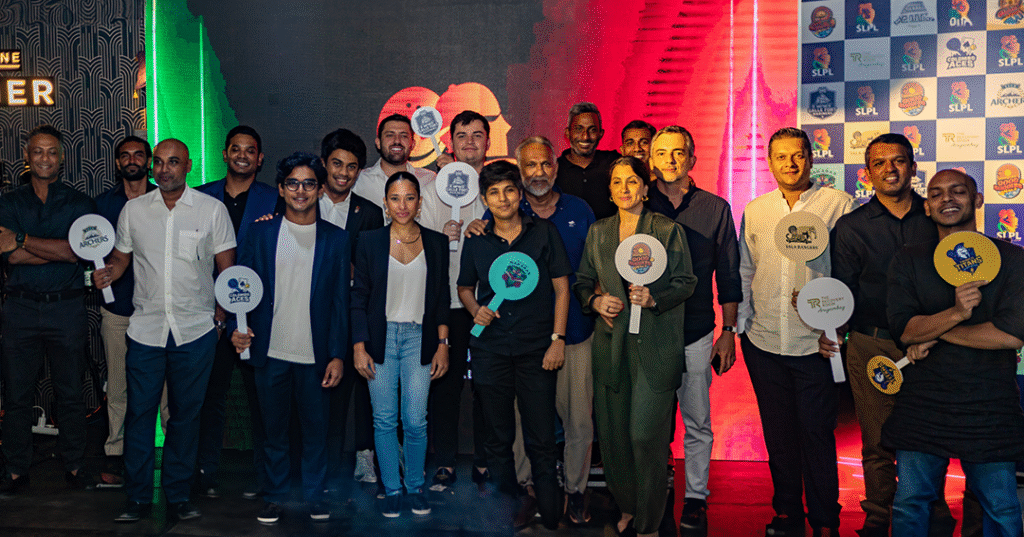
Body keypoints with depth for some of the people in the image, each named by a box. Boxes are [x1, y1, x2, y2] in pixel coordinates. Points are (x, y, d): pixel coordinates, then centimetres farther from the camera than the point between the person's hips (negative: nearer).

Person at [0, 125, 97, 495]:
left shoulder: (79, 203, 5)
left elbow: (77, 250, -12)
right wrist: (58, 250, -13)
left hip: (66, 308, -1)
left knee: (70, 392, 5)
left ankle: (74, 467, 15)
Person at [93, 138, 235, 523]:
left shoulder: (212, 209, 1)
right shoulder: (134, 210, 7)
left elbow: (228, 269, 3)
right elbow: (120, 258, 14)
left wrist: (222, 314, -7)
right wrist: (108, 273, -8)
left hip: (196, 331, -1)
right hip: (146, 328, 1)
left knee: (186, 415, 7)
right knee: (139, 413, 2)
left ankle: (178, 495, 20)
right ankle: (138, 498, 16)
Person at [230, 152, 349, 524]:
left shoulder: (336, 238, 3)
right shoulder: (260, 233, 6)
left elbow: (341, 300, 1)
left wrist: (337, 355, -4)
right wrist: (237, 328, -10)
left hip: (315, 355, -1)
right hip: (271, 353, 1)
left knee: (316, 430, 7)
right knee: (274, 430, 10)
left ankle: (315, 497, 23)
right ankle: (275, 496, 25)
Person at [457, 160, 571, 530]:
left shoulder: (544, 232, 2)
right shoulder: (476, 241, 7)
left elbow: (561, 288, 3)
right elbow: (465, 288, 20)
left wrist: (557, 340, -3)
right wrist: (476, 310, -2)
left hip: (537, 350, -2)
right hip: (489, 350, 2)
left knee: (541, 441, -2)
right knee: (498, 440, 9)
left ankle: (551, 520, 11)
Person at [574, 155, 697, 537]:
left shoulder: (668, 230, 1)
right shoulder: (598, 233, 11)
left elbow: (686, 282, 1)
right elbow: (582, 282, 16)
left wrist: (654, 299, -15)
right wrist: (595, 300, -5)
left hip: (655, 344, -4)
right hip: (611, 343, 4)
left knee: (645, 434, -7)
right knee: (613, 431, 7)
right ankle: (627, 506, 28)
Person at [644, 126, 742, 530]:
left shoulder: (715, 209, 4)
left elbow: (729, 277, 6)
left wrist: (729, 332, 3)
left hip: (695, 333, 0)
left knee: (697, 421, 6)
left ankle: (696, 497, 19)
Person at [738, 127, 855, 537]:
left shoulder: (839, 204, -2)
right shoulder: (754, 211, 9)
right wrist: (739, 326, 9)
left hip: (816, 342, -3)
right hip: (764, 342, 4)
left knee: (817, 432, 3)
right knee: (778, 431, 12)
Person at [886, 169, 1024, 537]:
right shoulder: (908, 262, 7)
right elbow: (904, 328, -6)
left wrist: (934, 334, -7)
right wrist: (955, 314, -24)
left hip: (991, 408, -1)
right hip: (922, 406, 2)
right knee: (910, 504, 7)